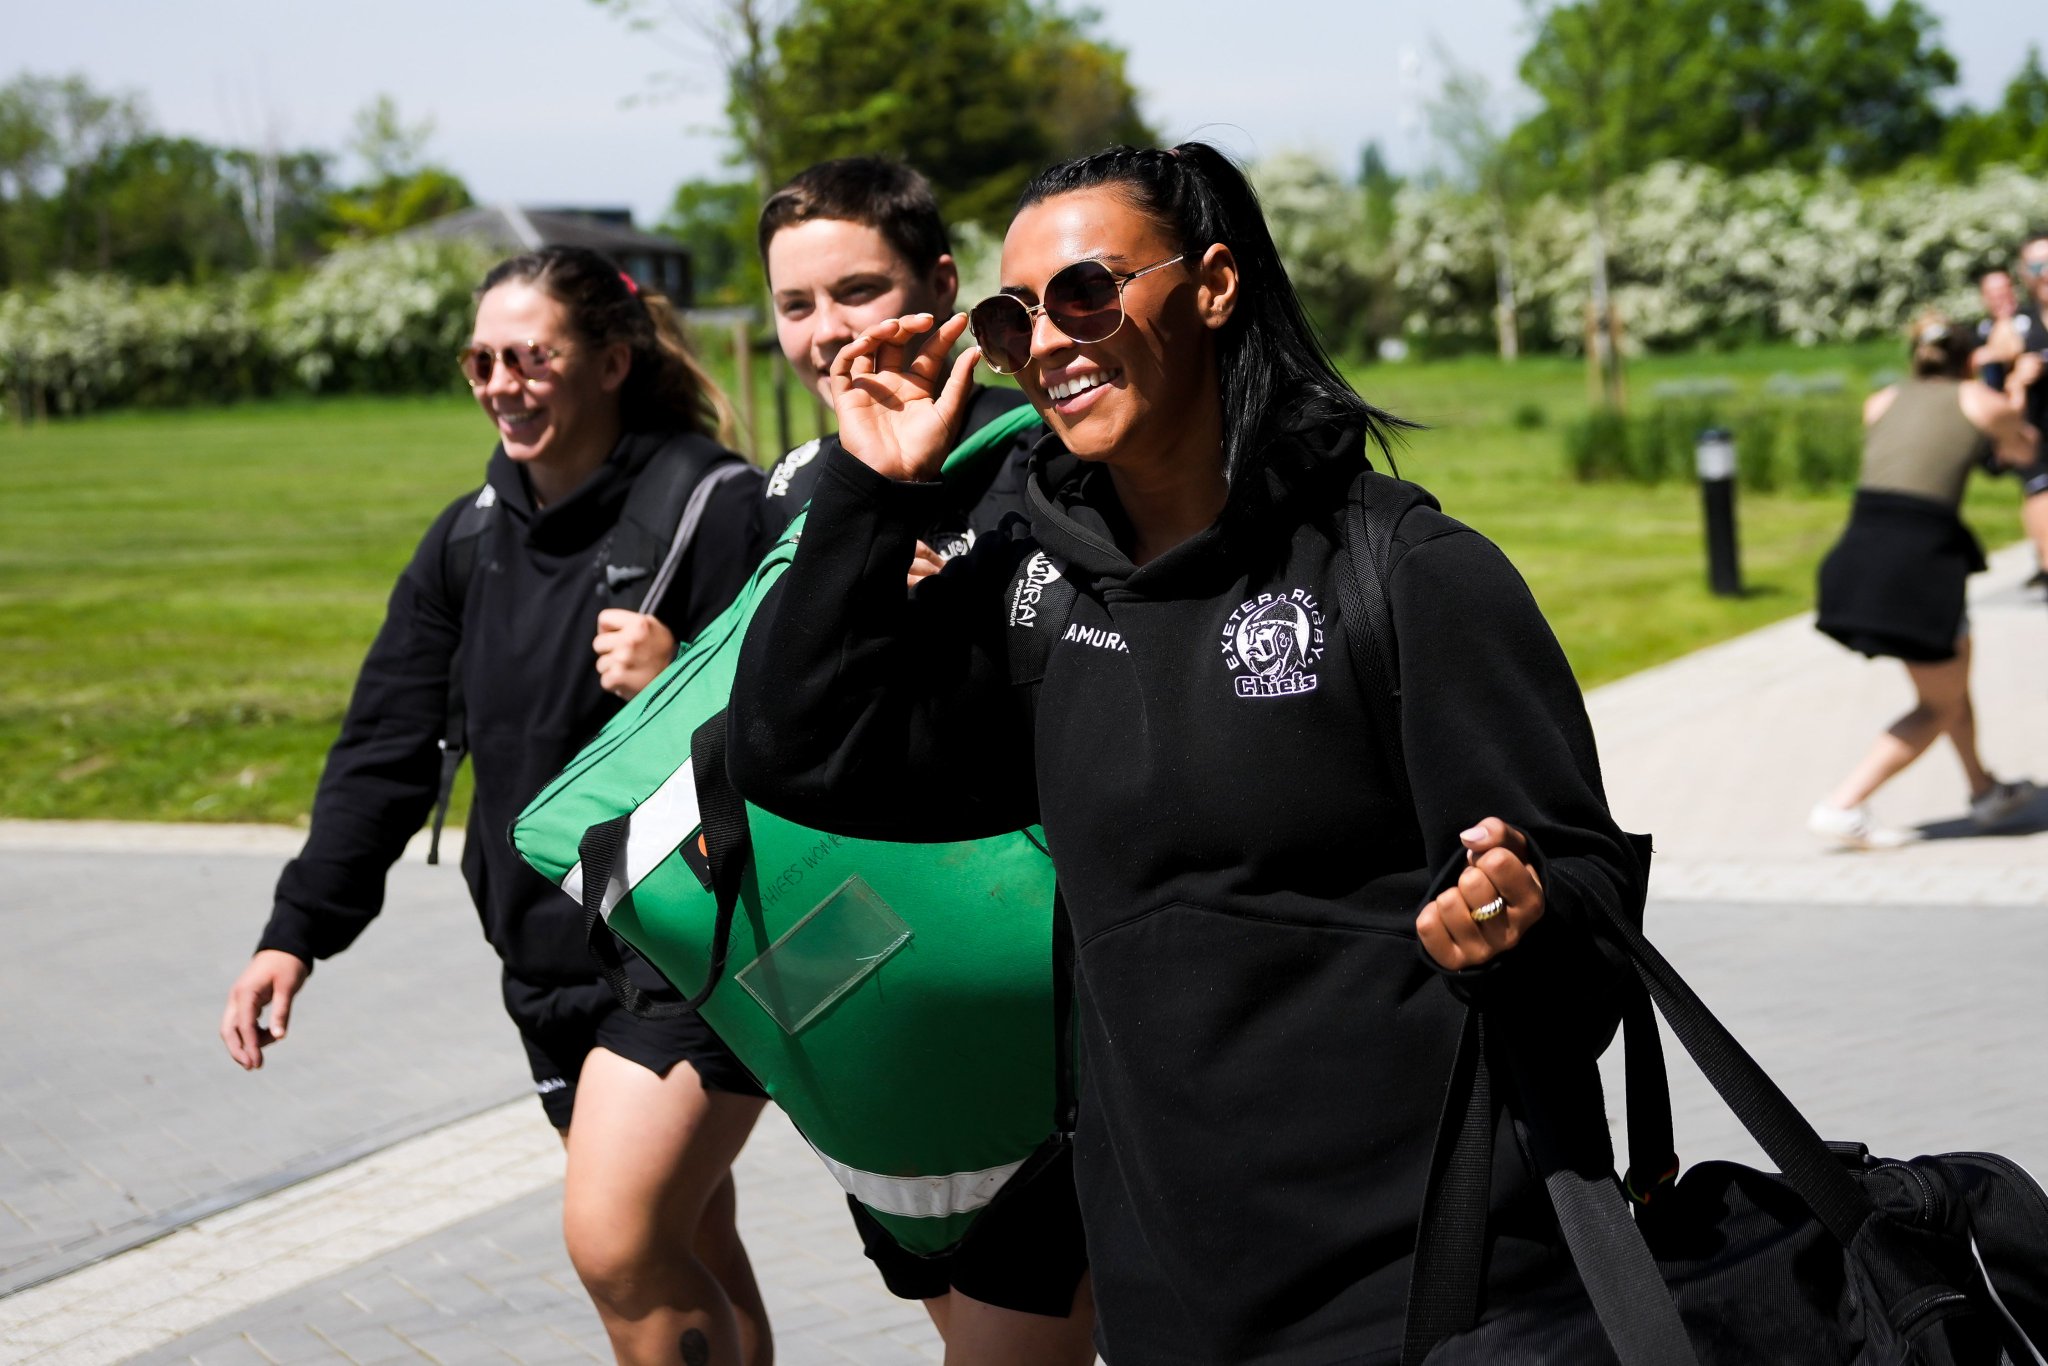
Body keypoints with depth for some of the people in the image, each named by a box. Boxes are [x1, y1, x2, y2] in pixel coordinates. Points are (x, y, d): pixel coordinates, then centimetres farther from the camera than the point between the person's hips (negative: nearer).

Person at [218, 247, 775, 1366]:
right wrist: (296, 931, 1)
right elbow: (384, 747, 9)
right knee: (687, 1256, 13)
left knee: (616, 1239, -17)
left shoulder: (720, 510, -12)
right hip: (548, 958, 7)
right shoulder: (471, 539, 9)